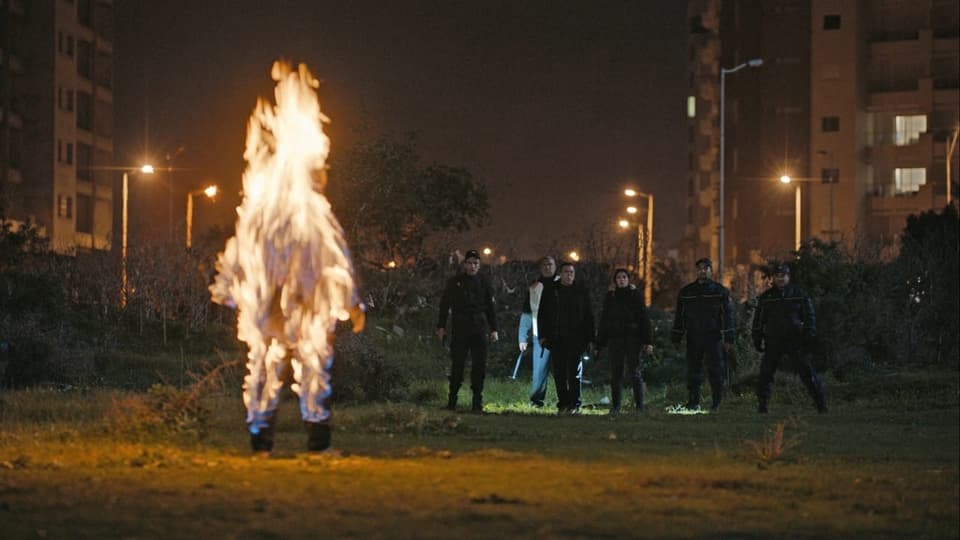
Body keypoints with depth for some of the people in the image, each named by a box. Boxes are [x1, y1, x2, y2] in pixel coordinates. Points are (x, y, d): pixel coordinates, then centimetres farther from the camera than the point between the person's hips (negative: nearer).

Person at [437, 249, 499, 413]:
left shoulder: (484, 284, 10)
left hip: (479, 330, 1)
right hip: (459, 329, -1)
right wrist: (441, 326, 1)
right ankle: (452, 401, 8)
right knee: (457, 365, 0)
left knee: (479, 365, -3)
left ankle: (477, 402, 0)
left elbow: (490, 308, 14)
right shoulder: (454, 282, 5)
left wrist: (493, 329, 7)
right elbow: (444, 305, 7)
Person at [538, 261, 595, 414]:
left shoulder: (582, 292, 7)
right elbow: (543, 314, 9)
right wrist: (543, 335, 1)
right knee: (559, 374, 2)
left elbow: (589, 316, 7)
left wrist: (590, 338, 1)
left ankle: (574, 404, 4)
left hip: (576, 340, -1)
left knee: (575, 373, -1)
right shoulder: (550, 291, 8)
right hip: (556, 340, 1)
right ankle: (563, 404, 8)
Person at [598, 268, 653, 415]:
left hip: (633, 338, -3)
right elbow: (603, 320, 13)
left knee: (635, 372, -4)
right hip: (615, 338, 3)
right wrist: (601, 342, 7)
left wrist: (648, 341, -7)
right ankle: (615, 406, 9)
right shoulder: (610, 297, 11)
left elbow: (644, 319, 0)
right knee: (615, 373, 4)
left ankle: (639, 406, -2)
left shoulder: (636, 295, 3)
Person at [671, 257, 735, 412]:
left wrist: (729, 338, -8)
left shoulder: (720, 291, 4)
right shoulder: (686, 292, 11)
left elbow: (728, 315, 0)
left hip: (713, 337, -2)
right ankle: (694, 402, 9)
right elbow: (679, 316, 14)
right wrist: (676, 338, 8)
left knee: (715, 370, -2)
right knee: (693, 371, 3)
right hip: (693, 338, 2)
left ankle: (717, 403, 5)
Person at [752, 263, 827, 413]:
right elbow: (758, 321, 14)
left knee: (807, 372, -5)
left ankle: (821, 405, -3)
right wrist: (757, 339, 7)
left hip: (796, 342, -2)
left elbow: (810, 317, 5)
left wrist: (810, 338, -5)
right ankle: (762, 405, 9)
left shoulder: (800, 295, 5)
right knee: (765, 374, 0)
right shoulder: (765, 298, 10)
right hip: (773, 343, 2)